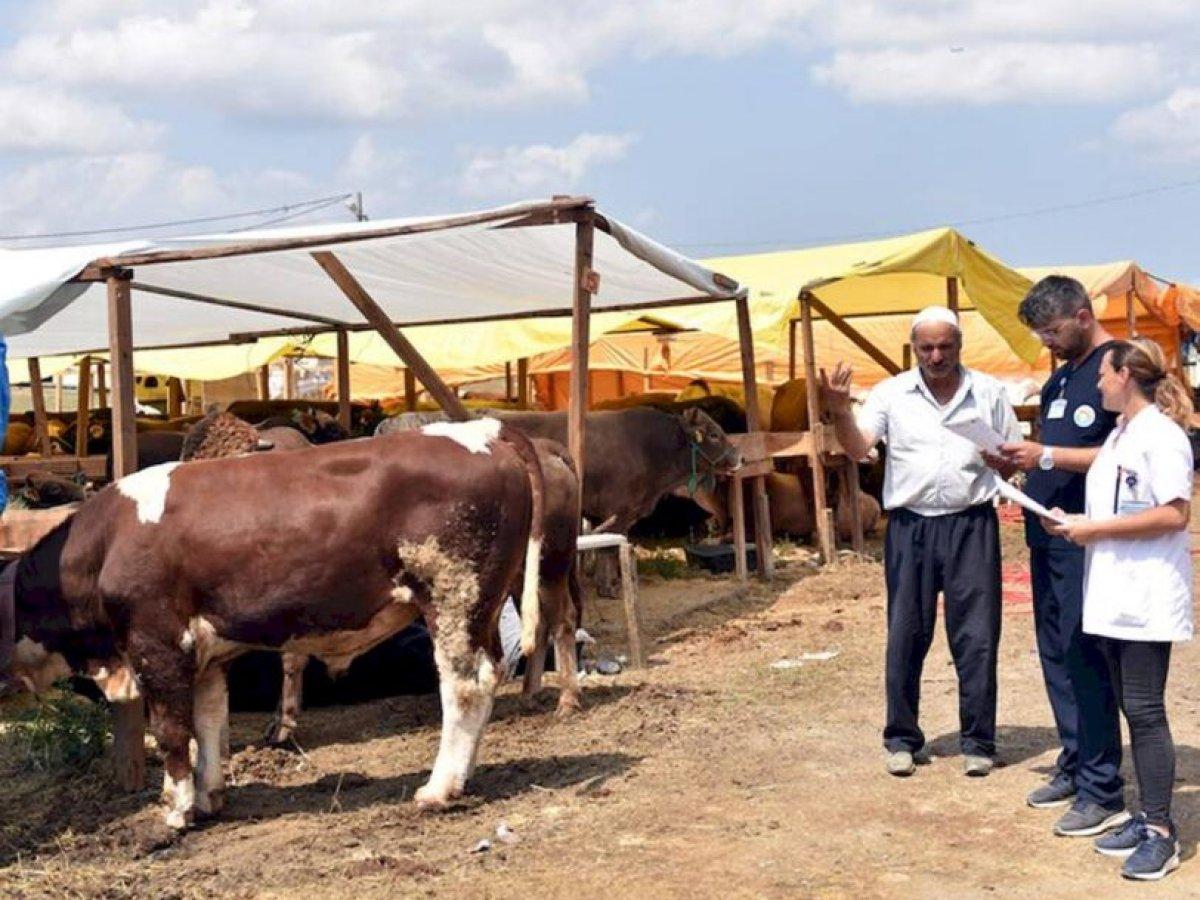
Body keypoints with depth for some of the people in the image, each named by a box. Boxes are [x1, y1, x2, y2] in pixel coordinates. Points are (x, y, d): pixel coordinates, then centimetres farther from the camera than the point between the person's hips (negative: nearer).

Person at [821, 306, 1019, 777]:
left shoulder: (988, 392, 6)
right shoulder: (891, 393, 3)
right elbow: (858, 448, -7)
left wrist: (1002, 460, -11)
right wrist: (840, 413, -26)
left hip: (971, 525, 0)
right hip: (910, 526, 0)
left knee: (976, 636, 3)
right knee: (905, 636, 6)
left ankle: (978, 741, 15)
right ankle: (901, 738, 18)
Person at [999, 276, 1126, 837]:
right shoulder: (1060, 377, 17)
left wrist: (1048, 456, -20)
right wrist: (1020, 459, 4)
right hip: (1047, 536, 9)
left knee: (1086, 660, -7)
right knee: (1056, 656, 13)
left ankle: (1103, 791, -1)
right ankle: (1074, 766, 25)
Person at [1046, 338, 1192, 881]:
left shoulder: (1161, 435, -12)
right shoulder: (1119, 435, 15)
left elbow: (1174, 514, -20)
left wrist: (1096, 528, -17)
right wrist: (1077, 526, 8)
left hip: (1147, 597, -9)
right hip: (1112, 593, 9)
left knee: (1144, 710, -7)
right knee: (1131, 709, 11)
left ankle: (1162, 834, 0)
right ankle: (1148, 818, 19)